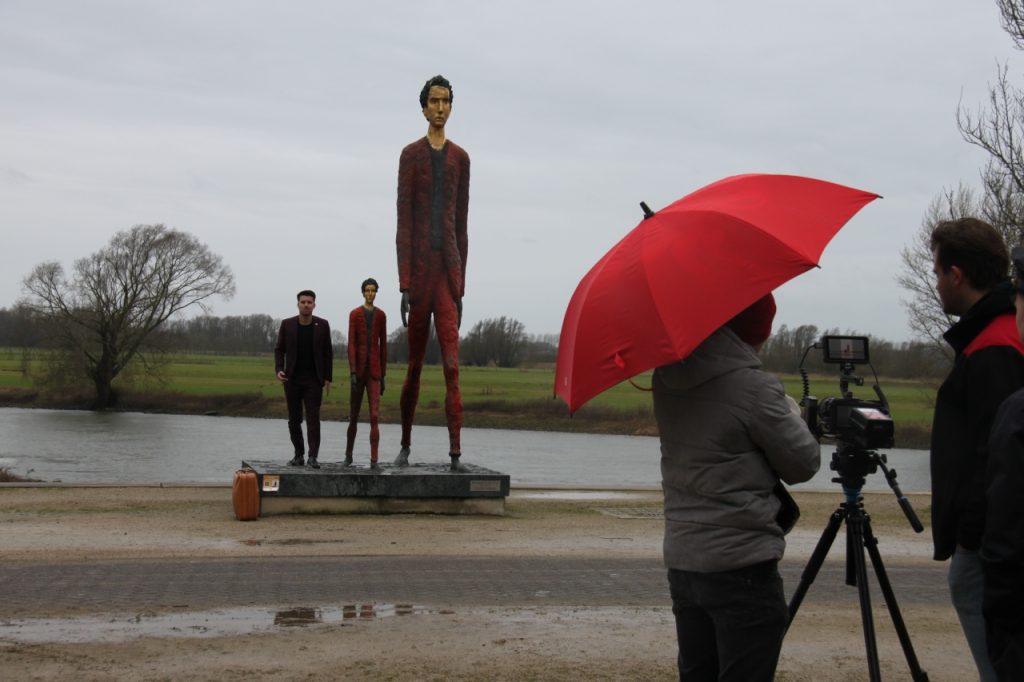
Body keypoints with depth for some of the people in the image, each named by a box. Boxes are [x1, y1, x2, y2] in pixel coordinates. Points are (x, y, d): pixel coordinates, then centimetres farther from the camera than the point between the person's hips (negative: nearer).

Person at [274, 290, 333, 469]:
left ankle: (313, 456, -11)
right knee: (294, 419, 6)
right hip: (292, 379, 2)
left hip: (314, 380, -1)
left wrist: (328, 378, 0)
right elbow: (279, 349, 4)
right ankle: (298, 454, 15)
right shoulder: (287, 324, -2)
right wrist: (279, 370, -11)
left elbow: (327, 352, 3)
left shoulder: (322, 325, -3)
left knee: (313, 418, -9)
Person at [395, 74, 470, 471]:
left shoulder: (461, 158, 14)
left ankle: (456, 453, -13)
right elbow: (403, 221, -3)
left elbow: (462, 224, 15)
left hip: (449, 265, 2)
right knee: (415, 364, 7)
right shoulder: (411, 154, 3)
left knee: (452, 363, -9)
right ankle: (405, 445, 24)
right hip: (419, 265, -2)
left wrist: (461, 286, 11)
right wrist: (404, 285, -9)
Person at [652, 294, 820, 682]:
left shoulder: (666, 379, 4)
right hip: (741, 567, -7)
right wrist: (791, 414, 12)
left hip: (682, 561, 7)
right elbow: (803, 465, -5)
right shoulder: (754, 387, -17)